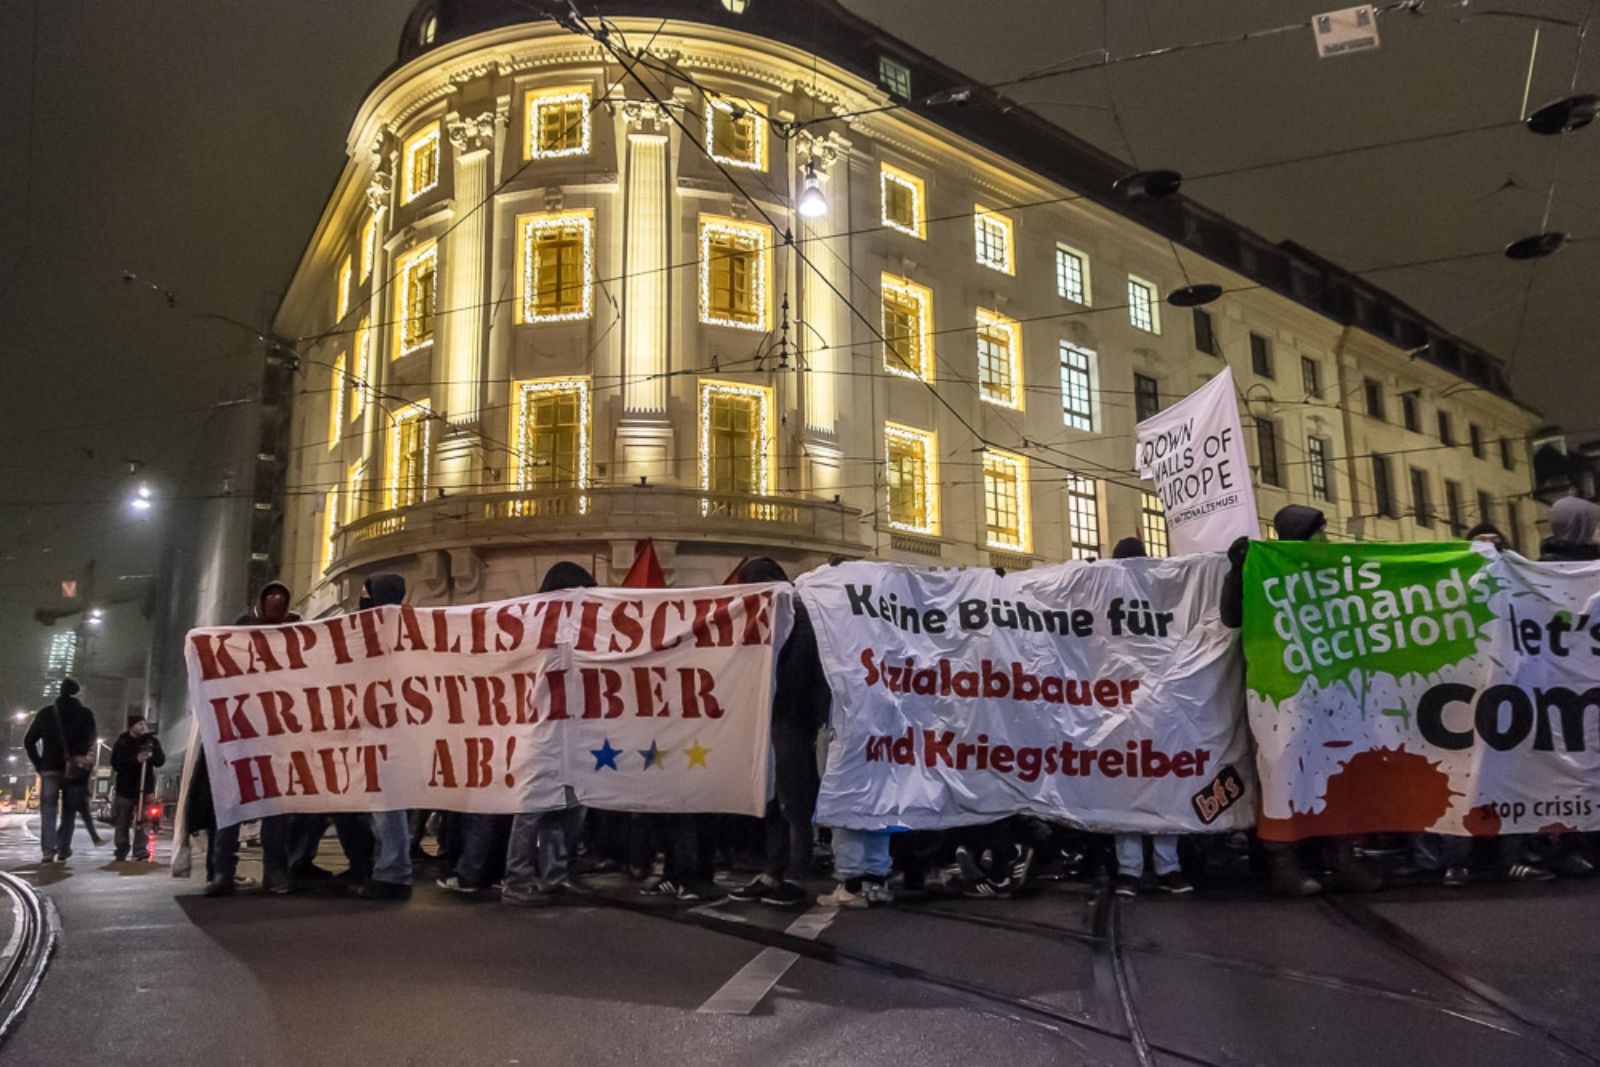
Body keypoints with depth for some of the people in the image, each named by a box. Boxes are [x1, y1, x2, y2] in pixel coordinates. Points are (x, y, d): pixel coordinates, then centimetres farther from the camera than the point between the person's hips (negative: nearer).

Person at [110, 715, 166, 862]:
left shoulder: (152, 741, 4)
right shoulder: (122, 742, -2)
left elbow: (161, 760, -1)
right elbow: (116, 764, -13)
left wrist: (152, 755, -23)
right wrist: (136, 759, -27)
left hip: (145, 787, 0)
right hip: (125, 788, 0)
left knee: (143, 821, -8)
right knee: (121, 822, 7)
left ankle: (141, 852, -9)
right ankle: (121, 851, 19)